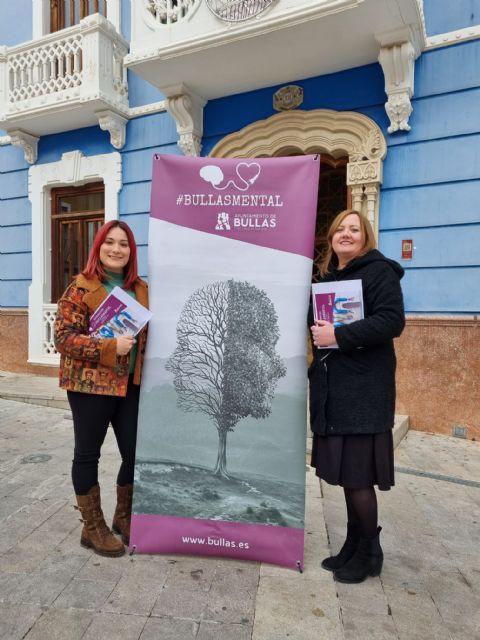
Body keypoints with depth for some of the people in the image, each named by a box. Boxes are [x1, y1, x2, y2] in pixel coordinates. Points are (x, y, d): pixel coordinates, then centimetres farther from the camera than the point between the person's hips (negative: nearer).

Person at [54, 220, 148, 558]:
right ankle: (93, 527, 28)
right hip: (91, 383, -5)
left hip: (131, 384, 5)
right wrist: (110, 347, -22)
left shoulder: (141, 289, 8)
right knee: (88, 454, 10)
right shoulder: (81, 288, -8)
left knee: (136, 453, 11)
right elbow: (63, 336, -13)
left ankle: (124, 516, 35)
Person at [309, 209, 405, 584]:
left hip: (364, 389, -7)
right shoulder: (327, 277, 16)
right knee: (345, 471, 13)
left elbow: (392, 321, -17)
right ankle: (354, 546, 29)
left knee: (359, 474, -1)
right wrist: (317, 331, 4)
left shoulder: (379, 271, -5)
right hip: (333, 387, 7)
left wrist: (339, 335, -21)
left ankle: (369, 553, 20)